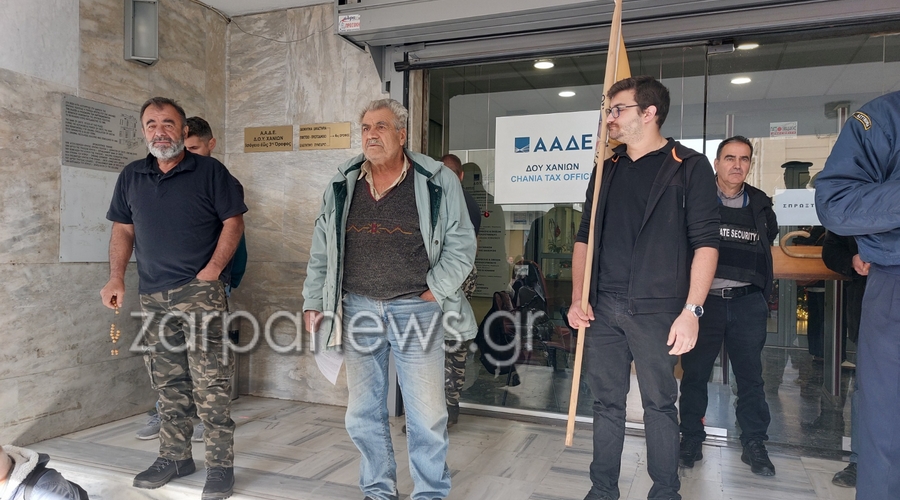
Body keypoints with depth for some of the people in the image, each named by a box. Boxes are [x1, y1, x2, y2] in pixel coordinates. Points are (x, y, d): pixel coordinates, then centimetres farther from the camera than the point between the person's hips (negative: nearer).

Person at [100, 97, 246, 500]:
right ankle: (174, 457, 25)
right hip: (152, 296, 5)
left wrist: (210, 272, -12)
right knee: (167, 383, 12)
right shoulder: (131, 177, 14)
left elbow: (233, 222, -3)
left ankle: (220, 465, 2)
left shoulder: (209, 171, 0)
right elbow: (123, 230, 17)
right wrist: (116, 279, 5)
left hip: (200, 290, -5)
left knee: (210, 382, -7)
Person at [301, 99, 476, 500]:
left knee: (427, 413, 2)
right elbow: (321, 249, 12)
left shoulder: (438, 182, -3)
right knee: (364, 411, 11)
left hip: (417, 309, -3)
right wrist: (313, 301, 9)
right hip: (359, 309, 4)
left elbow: (461, 245, -1)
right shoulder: (343, 184, 8)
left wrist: (435, 292, -7)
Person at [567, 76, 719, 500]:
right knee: (606, 402, 11)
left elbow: (705, 242, -7)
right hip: (603, 309, 5)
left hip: (657, 310, -4)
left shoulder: (689, 166, -1)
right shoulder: (607, 169, 15)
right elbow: (585, 237, 16)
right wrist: (578, 298, 7)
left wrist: (691, 310, -14)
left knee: (659, 404, 6)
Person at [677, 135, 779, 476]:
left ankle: (754, 443, 20)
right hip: (703, 298, -3)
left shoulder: (760, 204, 10)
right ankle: (691, 439, 19)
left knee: (750, 375, 7)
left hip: (747, 302, 3)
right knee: (695, 373, 6)